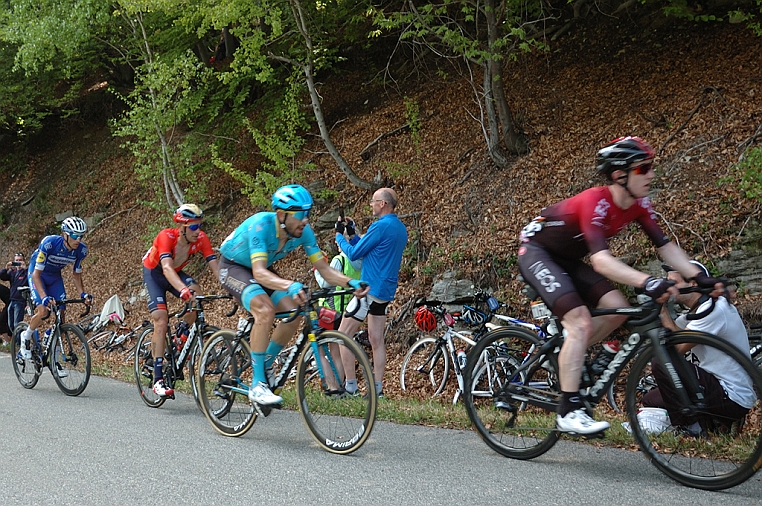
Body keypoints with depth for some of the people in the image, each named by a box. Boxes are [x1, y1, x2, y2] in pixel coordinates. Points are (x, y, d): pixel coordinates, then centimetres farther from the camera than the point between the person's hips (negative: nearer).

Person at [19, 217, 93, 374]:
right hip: (37, 274, -5)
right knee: (43, 310, -24)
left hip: (55, 277, 5)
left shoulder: (81, 250, -20)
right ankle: (26, 337, 8)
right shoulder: (49, 243, -34)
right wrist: (44, 297, -44)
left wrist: (83, 293, -19)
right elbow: (37, 274, -32)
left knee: (61, 314, -6)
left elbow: (76, 274, -3)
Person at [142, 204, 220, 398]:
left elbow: (215, 266, -28)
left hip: (176, 273, 4)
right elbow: (167, 268, -48)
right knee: (161, 319, -19)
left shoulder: (201, 239, -22)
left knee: (196, 295, -27)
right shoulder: (166, 236, -34)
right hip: (154, 273, -4)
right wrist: (184, 291, -63)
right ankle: (158, 379, -17)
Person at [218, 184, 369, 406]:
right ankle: (257, 385, -26)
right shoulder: (261, 225, -35)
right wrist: (290, 286, -62)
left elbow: (323, 267, -15)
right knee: (265, 310, -31)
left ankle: (265, 366, 10)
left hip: (261, 270, 7)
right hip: (233, 267, -6)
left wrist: (350, 283, -33)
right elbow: (259, 273, -45)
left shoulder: (303, 231, -18)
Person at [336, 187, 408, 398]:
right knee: (376, 340, 10)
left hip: (371, 289, -9)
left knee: (343, 334, -1)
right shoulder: (401, 229, 14)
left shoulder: (381, 226, -16)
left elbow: (354, 254, -10)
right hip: (386, 291, 9)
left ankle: (350, 385, -2)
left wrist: (339, 236, 4)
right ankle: (377, 388, 9)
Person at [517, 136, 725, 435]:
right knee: (580, 322, -23)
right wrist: (646, 282, -57)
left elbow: (665, 246, -7)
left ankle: (565, 360, 11)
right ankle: (568, 413, -21)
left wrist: (700, 278, -21)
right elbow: (600, 260, -44)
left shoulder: (638, 205, -8)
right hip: (536, 252, -8)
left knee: (617, 309, -8)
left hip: (568, 259, 8)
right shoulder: (595, 203, -32)